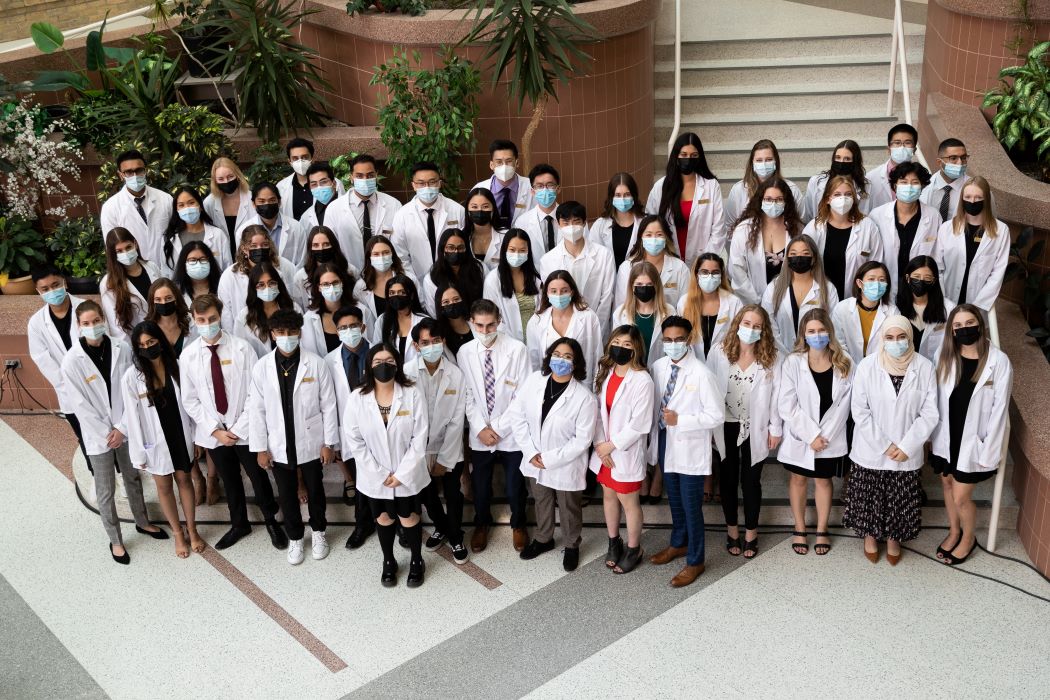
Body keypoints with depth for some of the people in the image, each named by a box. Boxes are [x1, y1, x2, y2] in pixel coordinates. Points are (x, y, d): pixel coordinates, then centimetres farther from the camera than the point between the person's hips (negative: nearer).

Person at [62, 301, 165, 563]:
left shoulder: (122, 349, -9)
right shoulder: (72, 361, -15)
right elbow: (80, 405, -13)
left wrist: (121, 428, -10)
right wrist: (106, 434, -12)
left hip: (126, 428, 2)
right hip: (97, 434, -2)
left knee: (133, 479, 21)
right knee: (106, 492, 9)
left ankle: (142, 522, 43)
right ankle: (115, 540, 26)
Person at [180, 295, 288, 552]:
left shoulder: (242, 348, -12)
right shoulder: (188, 356, -5)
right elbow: (190, 400, 0)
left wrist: (238, 428, -14)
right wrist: (215, 430, -8)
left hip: (244, 429, -2)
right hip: (213, 432, 2)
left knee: (258, 476, 12)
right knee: (229, 480, 19)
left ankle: (271, 521, 34)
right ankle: (239, 525, 38)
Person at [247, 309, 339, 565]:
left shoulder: (316, 364, -13)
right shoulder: (261, 367, -8)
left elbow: (328, 406, -7)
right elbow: (257, 410, -3)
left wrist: (329, 443, -6)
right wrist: (260, 448, -3)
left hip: (311, 443, -1)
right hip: (279, 446, 1)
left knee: (315, 490, 18)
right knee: (287, 495, 16)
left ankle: (318, 531, 40)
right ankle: (295, 537, 36)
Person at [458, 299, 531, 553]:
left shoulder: (517, 350, -14)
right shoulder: (464, 353, -5)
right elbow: (467, 396, 0)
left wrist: (498, 428, -12)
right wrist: (481, 428, -10)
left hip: (511, 434, -2)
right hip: (479, 434, 2)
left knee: (515, 487, 11)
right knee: (480, 485, 15)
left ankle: (518, 525, 40)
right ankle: (482, 524, 43)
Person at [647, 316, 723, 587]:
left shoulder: (701, 374, -20)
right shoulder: (657, 367, -1)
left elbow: (717, 415, -18)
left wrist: (680, 420, -22)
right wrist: (653, 442, 4)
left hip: (690, 449, -6)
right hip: (665, 445, 6)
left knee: (691, 506, 4)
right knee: (675, 500, 23)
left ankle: (695, 561, 19)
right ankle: (678, 544, 44)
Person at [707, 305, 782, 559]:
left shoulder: (772, 357, -9)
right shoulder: (719, 352, -9)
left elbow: (776, 394, -4)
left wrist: (775, 428, -1)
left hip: (755, 428, -1)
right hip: (725, 426, 1)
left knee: (751, 481, 10)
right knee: (728, 479, 14)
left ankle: (751, 533, 26)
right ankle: (732, 530, 31)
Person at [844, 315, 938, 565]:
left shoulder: (924, 368, -10)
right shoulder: (867, 366, -12)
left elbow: (930, 413, -7)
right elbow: (859, 410, -10)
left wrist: (907, 446, -14)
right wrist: (884, 445, -14)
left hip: (907, 452, 1)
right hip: (871, 450, 0)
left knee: (901, 498, 15)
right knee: (869, 495, 14)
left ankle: (893, 537, 39)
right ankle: (870, 535, 40)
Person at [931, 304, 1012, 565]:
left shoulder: (999, 361, -15)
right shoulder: (946, 357, -1)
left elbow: (999, 408, -13)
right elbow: (938, 400, 3)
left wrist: (990, 450, -14)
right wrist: (936, 435, 0)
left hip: (973, 440, -4)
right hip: (946, 436, 5)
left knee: (961, 497, 1)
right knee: (948, 485, 19)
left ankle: (969, 539, 28)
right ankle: (953, 532, 42)